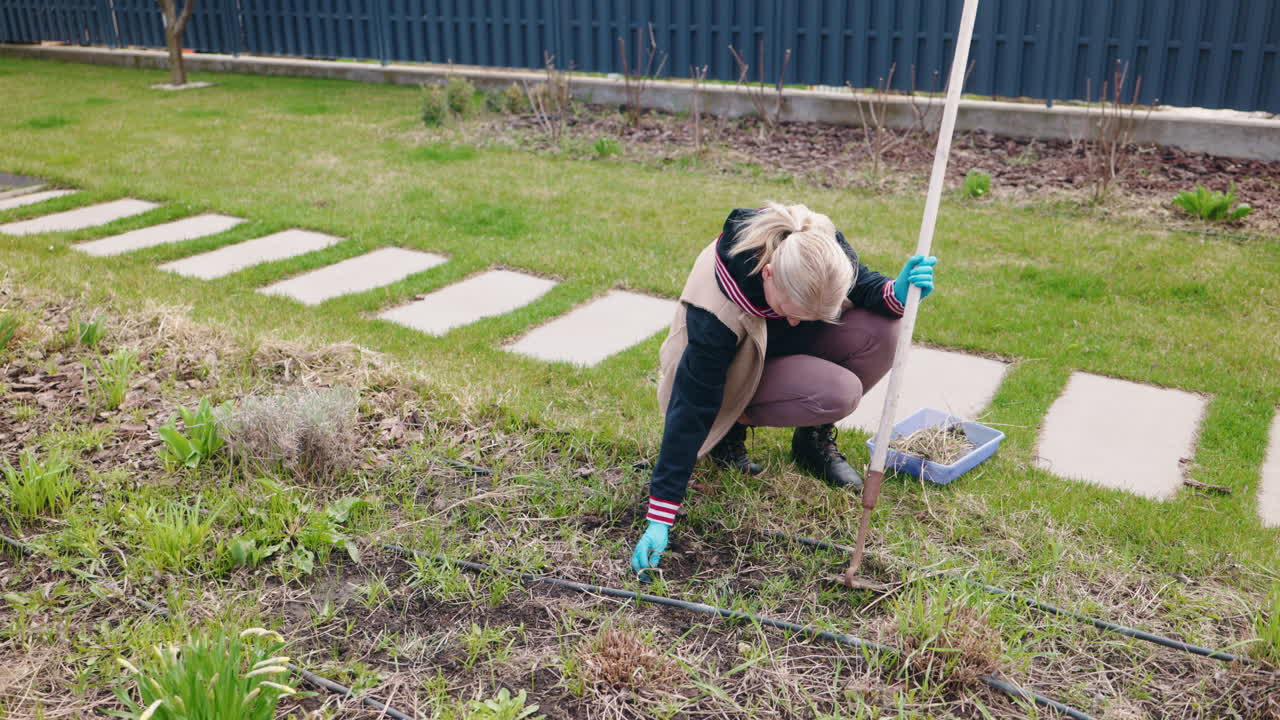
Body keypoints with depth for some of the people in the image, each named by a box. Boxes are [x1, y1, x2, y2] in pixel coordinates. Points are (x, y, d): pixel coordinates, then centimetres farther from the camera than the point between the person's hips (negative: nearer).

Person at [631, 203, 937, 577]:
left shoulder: (821, 248, -28)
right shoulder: (718, 307, -40)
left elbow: (862, 284, -7)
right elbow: (691, 407, -36)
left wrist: (897, 291, -33)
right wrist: (659, 518, -37)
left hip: (790, 349, 6)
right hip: (737, 372, -5)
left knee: (882, 331, -23)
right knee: (839, 394, -31)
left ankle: (814, 440, -1)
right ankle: (731, 428, -5)